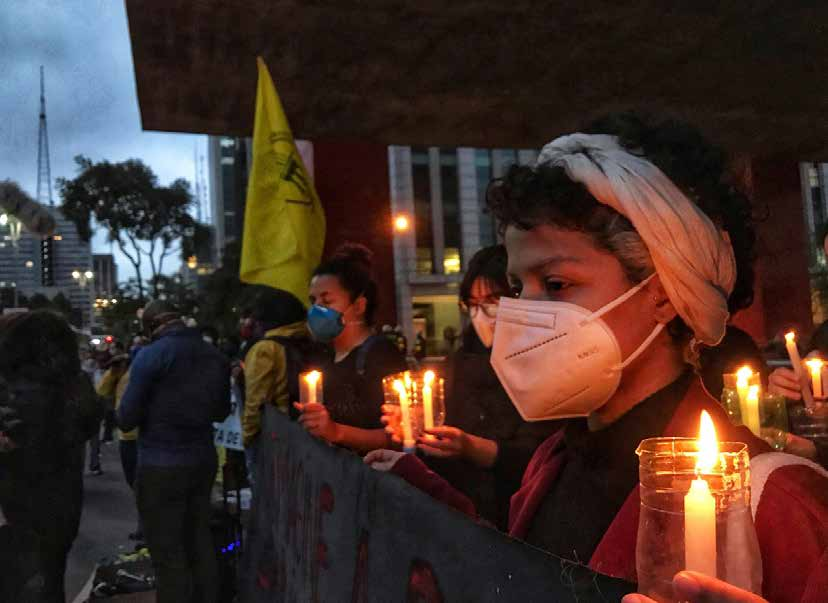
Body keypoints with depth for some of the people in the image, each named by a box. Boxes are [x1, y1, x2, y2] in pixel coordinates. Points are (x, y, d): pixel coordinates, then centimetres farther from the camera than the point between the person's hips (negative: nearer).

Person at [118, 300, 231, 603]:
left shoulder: (151, 355, -13)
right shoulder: (215, 355, 3)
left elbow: (126, 419, -10)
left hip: (162, 465, -6)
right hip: (204, 460, 6)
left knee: (167, 552, 4)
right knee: (200, 542, 17)